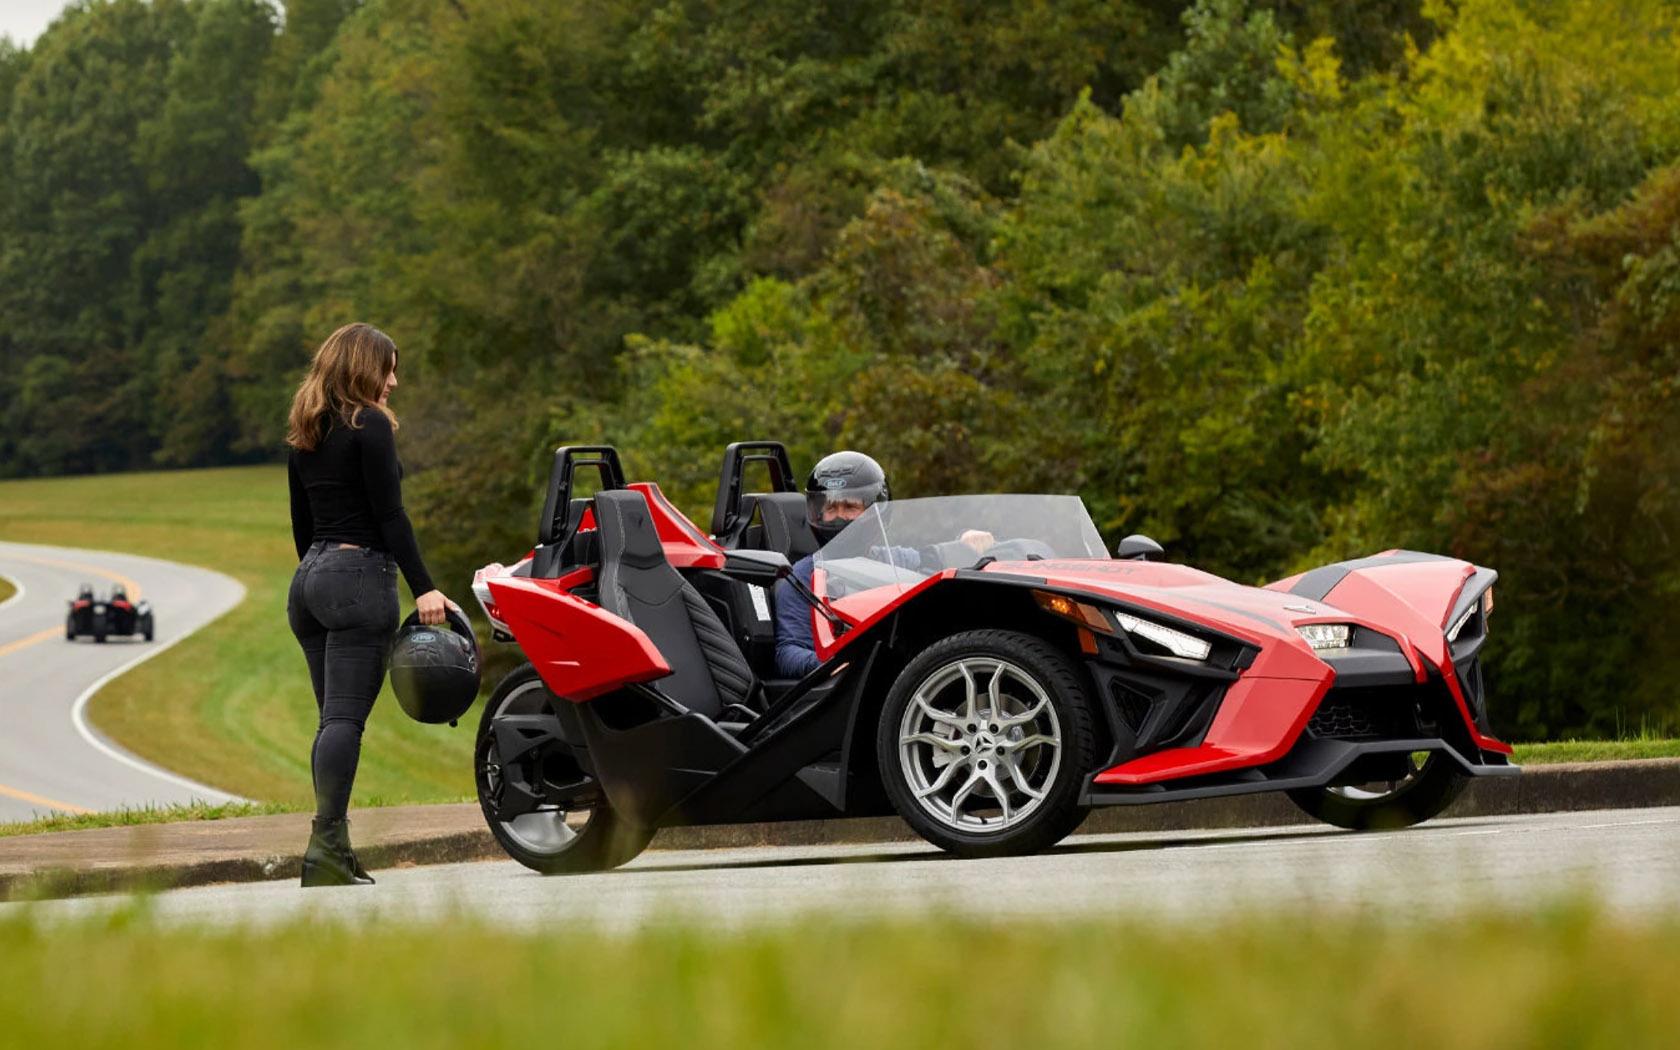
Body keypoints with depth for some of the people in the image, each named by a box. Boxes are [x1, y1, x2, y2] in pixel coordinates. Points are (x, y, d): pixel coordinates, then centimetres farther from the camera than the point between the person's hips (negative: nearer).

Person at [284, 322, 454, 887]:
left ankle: (334, 848, 4)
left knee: (333, 718, 8)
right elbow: (390, 515, -13)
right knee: (346, 717, -12)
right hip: (361, 576, -8)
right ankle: (325, 841, -20)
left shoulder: (304, 435, 16)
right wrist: (424, 588, -15)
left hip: (311, 578, 8)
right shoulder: (369, 426, -7)